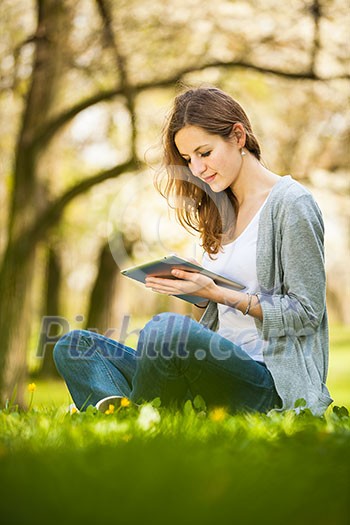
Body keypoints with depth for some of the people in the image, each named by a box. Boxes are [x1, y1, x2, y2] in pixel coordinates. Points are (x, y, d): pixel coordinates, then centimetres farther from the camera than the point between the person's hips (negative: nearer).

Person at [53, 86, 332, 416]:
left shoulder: (291, 203, -4)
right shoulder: (222, 209, 17)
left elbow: (306, 313, -9)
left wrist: (217, 293, -15)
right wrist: (192, 287, -1)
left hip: (270, 381, -8)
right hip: (221, 369, 8)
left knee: (166, 328, -37)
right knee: (73, 345, 0)